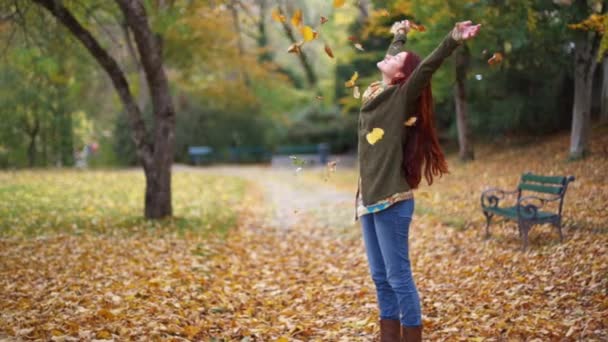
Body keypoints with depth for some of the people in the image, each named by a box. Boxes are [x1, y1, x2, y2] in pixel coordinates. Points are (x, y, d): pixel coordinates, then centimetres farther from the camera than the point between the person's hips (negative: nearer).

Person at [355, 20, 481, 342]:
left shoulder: (402, 97, -6)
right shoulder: (376, 93, 12)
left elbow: (426, 67, -22)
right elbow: (391, 55, 30)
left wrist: (453, 40, -35)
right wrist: (400, 36, 47)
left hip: (391, 201, -8)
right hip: (368, 200, 8)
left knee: (399, 278, -5)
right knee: (381, 278, 12)